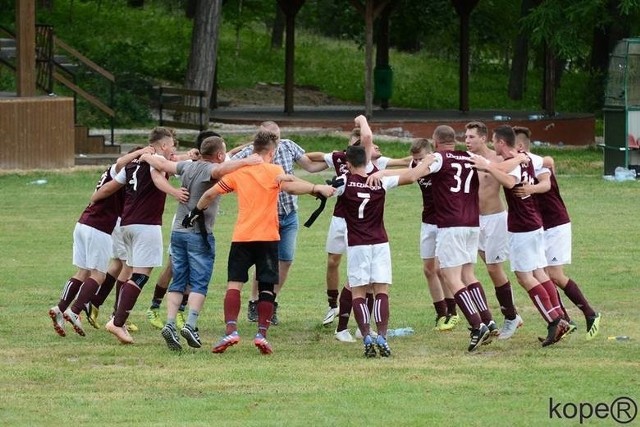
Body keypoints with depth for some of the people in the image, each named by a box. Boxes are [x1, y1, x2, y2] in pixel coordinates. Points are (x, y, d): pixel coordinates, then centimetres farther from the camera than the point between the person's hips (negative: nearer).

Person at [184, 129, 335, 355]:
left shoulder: (237, 171, 8)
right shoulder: (274, 171, -2)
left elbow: (210, 194, 9)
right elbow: (288, 186, -23)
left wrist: (196, 211, 24)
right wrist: (317, 188, -22)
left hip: (241, 237, 2)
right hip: (267, 237, -2)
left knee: (234, 284, -1)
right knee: (267, 287, 5)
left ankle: (231, 330, -17)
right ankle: (262, 334, -3)